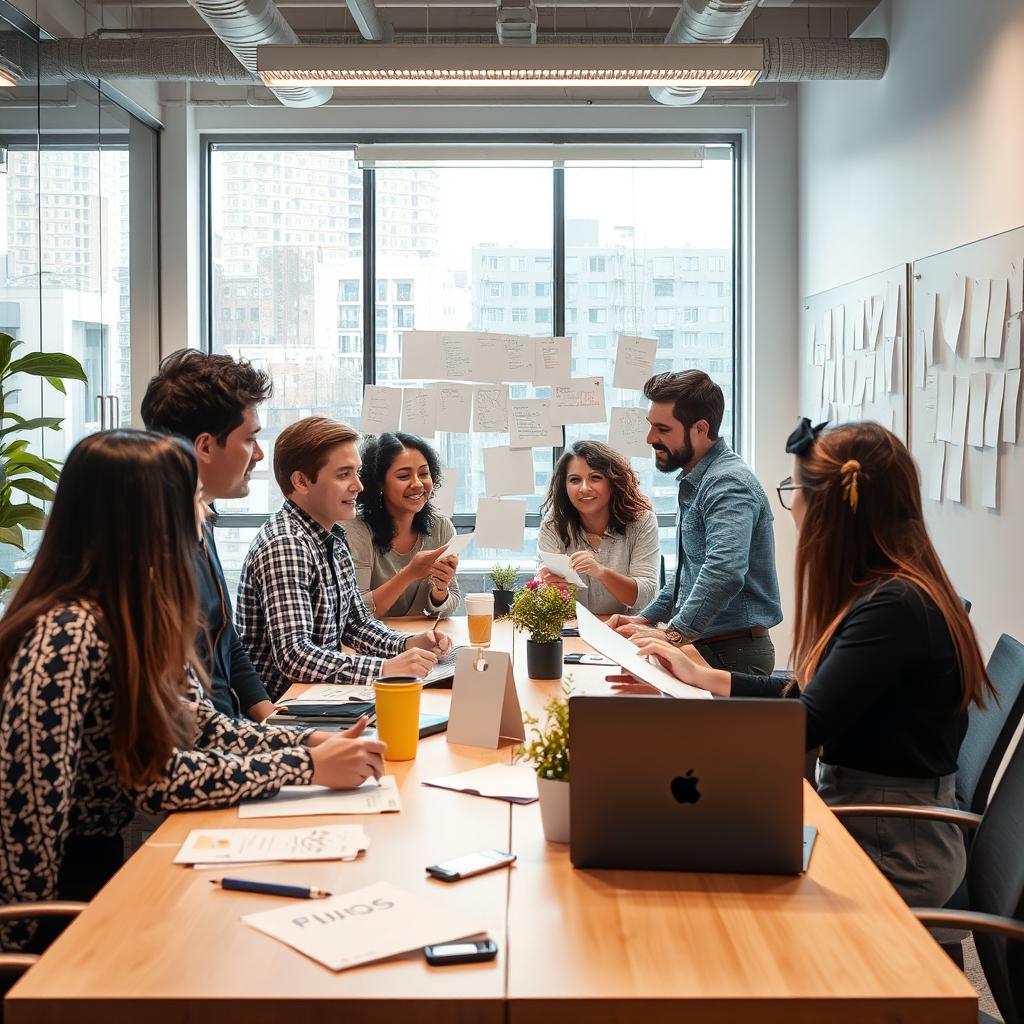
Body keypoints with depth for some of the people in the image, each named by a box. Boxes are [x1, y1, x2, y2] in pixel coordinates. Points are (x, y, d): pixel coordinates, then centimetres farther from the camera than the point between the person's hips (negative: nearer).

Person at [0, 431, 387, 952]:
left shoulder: (137, 617, 3)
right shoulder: (69, 636, -25)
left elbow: (201, 728, 7)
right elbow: (156, 778, -24)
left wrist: (311, 742, -6)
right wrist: (309, 767, -19)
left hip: (107, 858, 8)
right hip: (55, 911, -8)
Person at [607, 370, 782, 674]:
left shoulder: (729, 484, -17)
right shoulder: (695, 483, 17)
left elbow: (724, 571, -33)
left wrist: (673, 634, -35)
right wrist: (647, 618, 19)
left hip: (734, 655, -9)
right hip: (702, 646, 9)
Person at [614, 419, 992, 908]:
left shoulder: (895, 608, -23)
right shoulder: (884, 592, 7)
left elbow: (802, 726, -22)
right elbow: (811, 695, 13)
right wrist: (703, 676, 14)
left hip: (892, 854, -8)